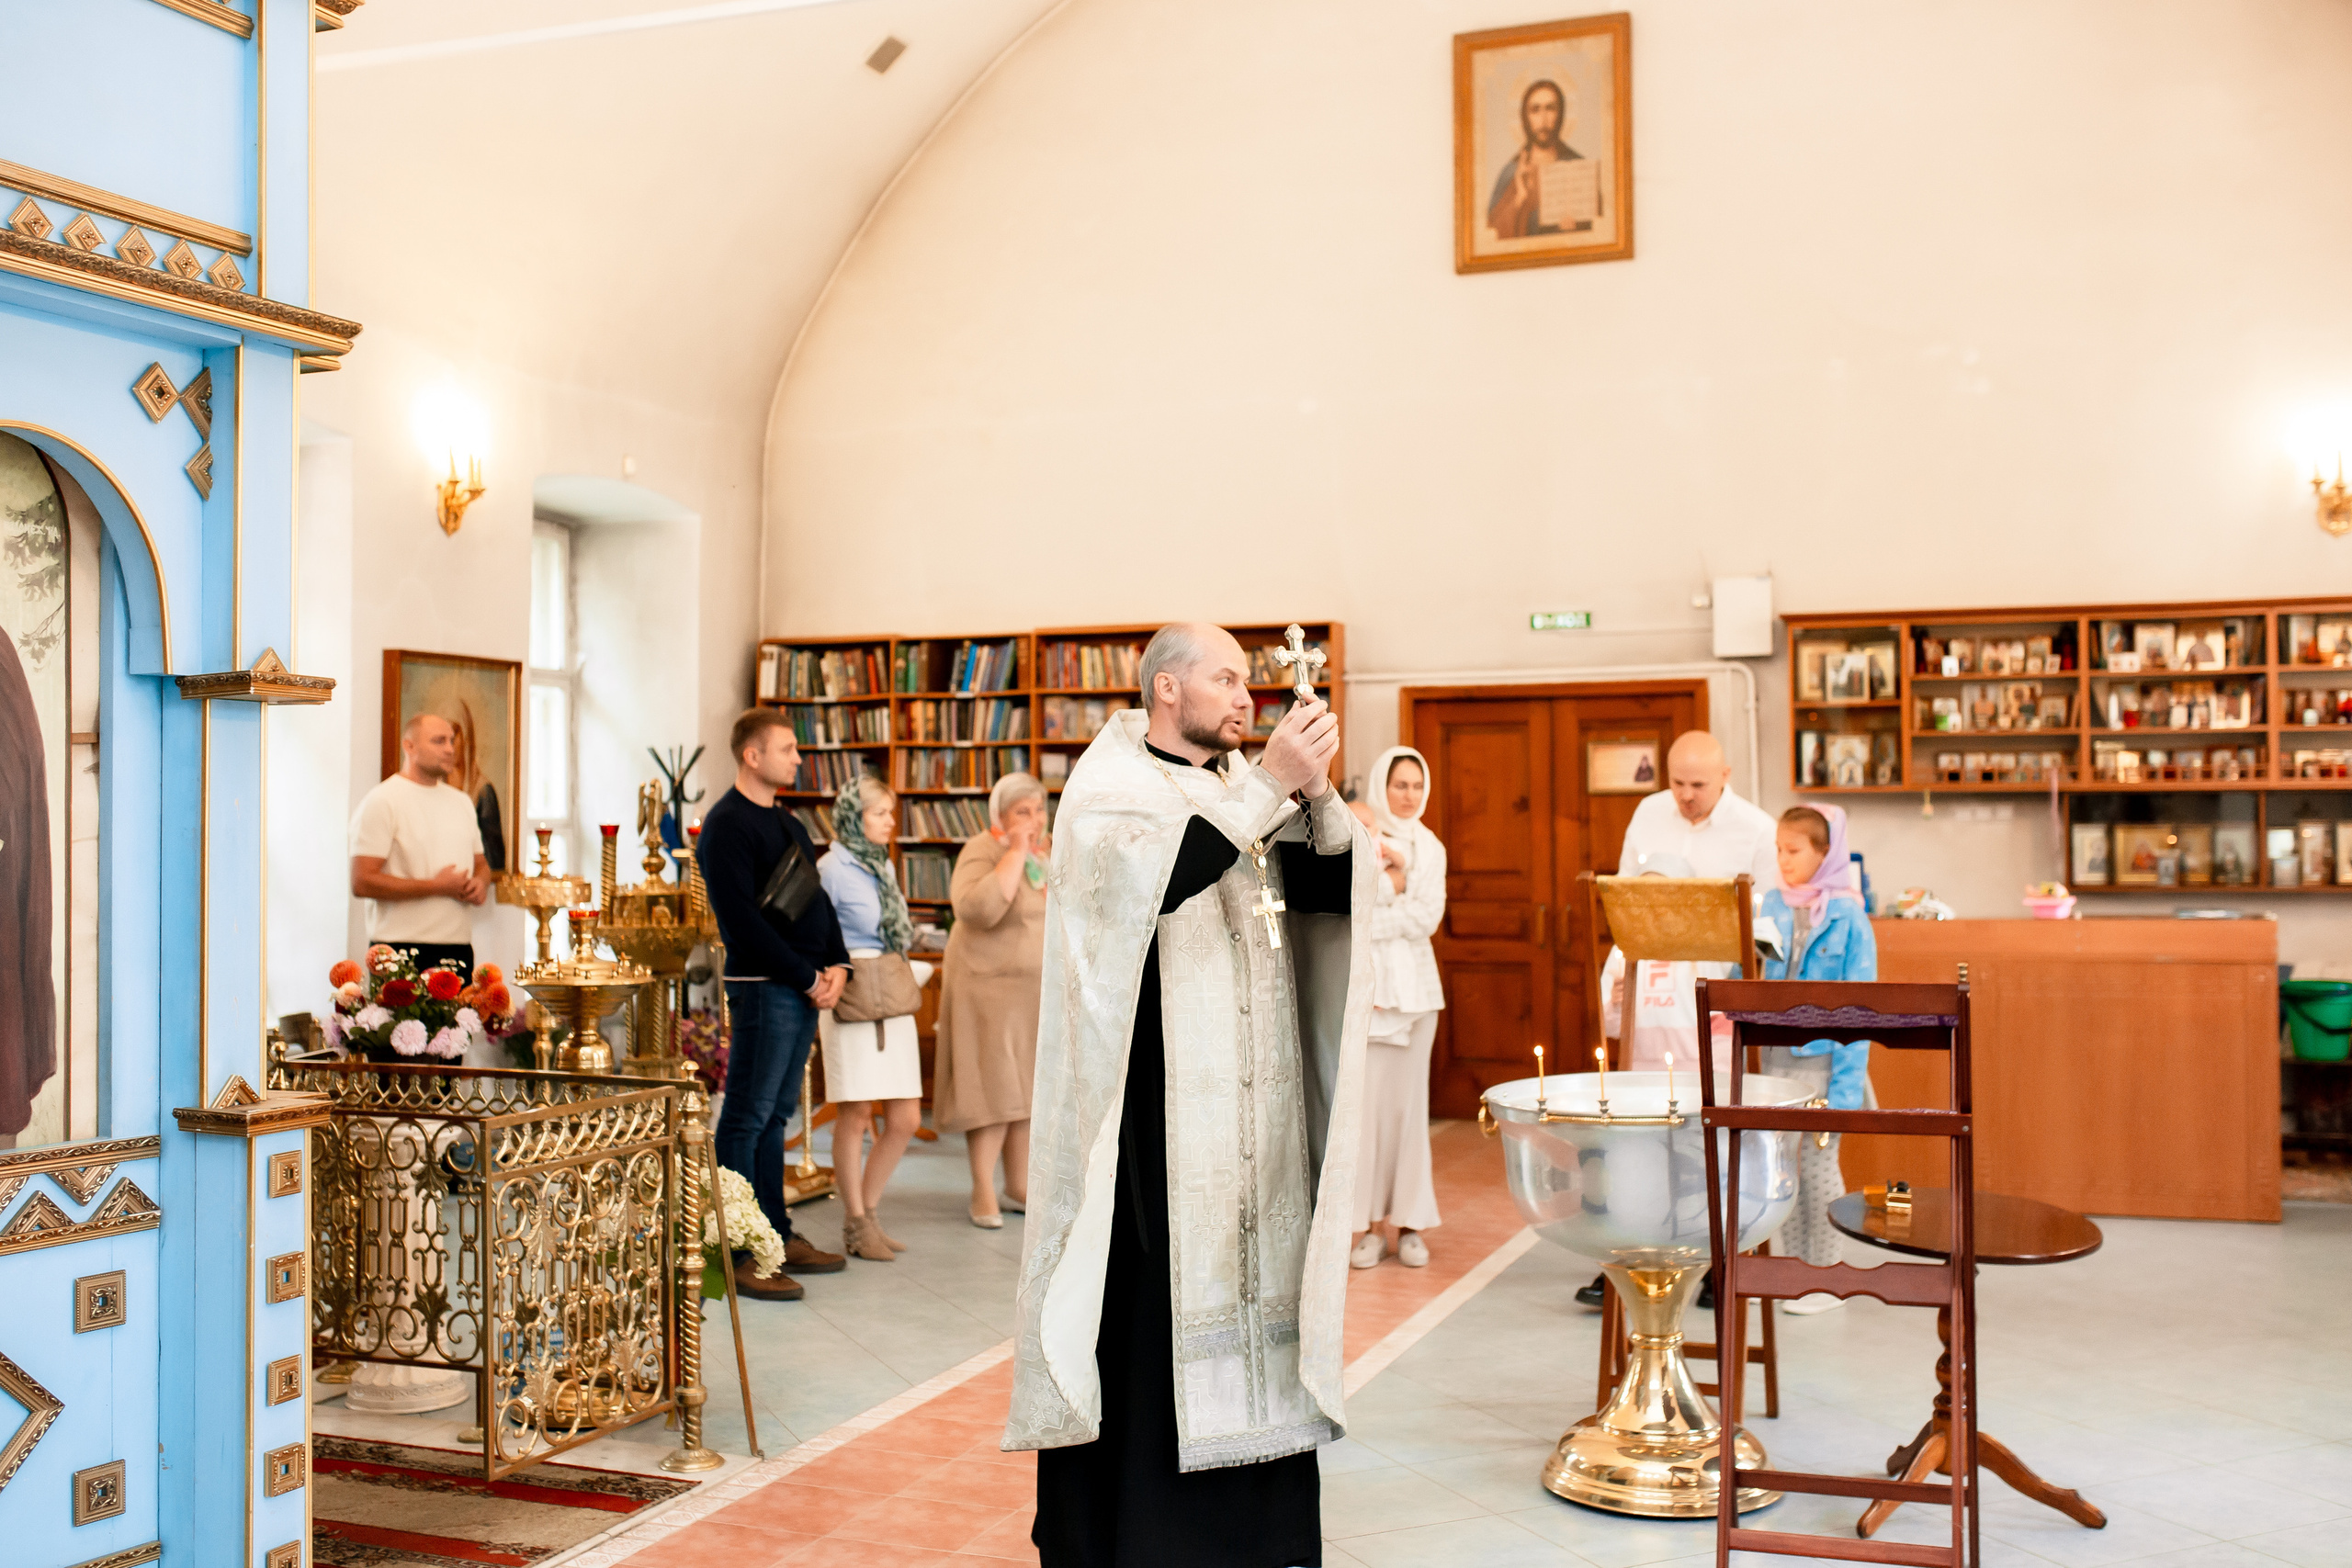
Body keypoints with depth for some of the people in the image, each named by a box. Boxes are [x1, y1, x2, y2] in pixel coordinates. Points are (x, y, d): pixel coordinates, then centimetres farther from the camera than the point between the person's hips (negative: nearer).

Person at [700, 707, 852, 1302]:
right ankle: (739, 1253, -2)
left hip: (805, 986, 9)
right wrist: (807, 977, -15)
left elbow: (818, 899, 20)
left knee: (776, 1115, 14)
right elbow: (743, 919, -17)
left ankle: (776, 1233, 21)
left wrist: (836, 965, 4)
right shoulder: (727, 825, -11)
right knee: (746, 1118, -5)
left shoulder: (788, 824, 18)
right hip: (762, 986, -9)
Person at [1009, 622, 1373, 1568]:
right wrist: (1266, 786, -21)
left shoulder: (1252, 790, 15)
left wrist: (1319, 793, -11)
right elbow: (1157, 876, -22)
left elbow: (1334, 891, 4)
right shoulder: (1108, 785, -2)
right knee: (1147, 1304, -5)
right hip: (1151, 1110, -6)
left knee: (1251, 1282, 6)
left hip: (1256, 1115, 6)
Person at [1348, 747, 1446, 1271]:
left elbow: (1428, 917, -1)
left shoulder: (1430, 848, 12)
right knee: (1366, 1101, -6)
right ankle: (1368, 1223, 0)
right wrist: (1397, 877, -11)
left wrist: (1385, 895, -11)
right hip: (1367, 982, -3)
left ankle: (1410, 1223, 9)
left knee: (1409, 1102, 3)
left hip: (1415, 986, 3)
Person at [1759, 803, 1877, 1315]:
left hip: (1821, 1058, -5)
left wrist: (1846, 1086, -14)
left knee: (1819, 1165, 2)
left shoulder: (1846, 917, -9)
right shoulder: (1772, 908, 5)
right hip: (1774, 1056, 5)